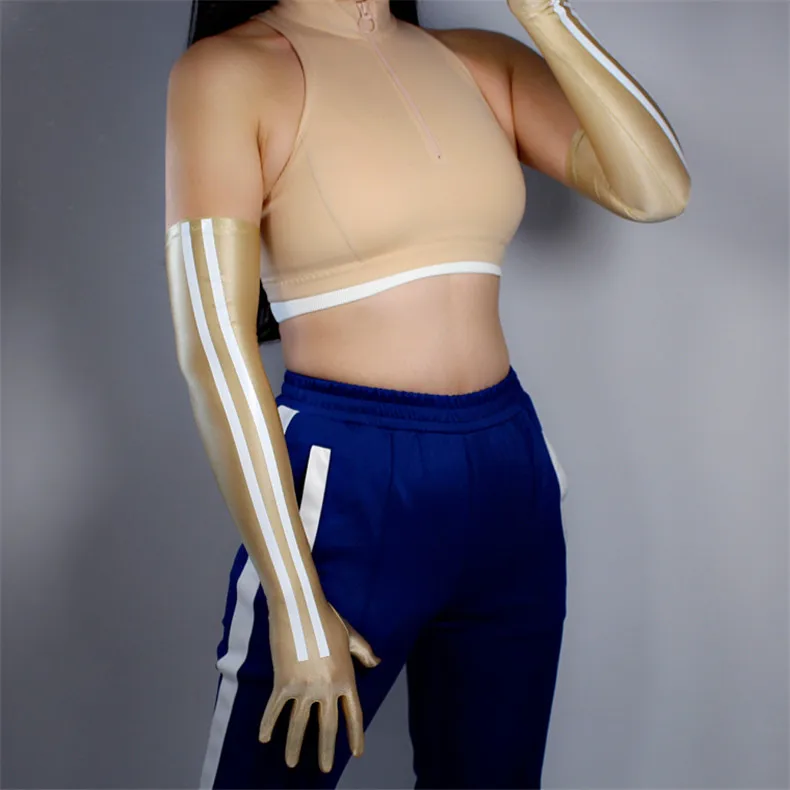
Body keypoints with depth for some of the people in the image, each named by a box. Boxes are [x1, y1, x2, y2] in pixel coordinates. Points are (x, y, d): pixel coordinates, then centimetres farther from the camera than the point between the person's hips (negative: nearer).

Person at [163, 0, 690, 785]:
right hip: (343, 483, -4)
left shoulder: (483, 64, 7)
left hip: (512, 472, 5)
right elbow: (211, 339, -14)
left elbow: (657, 188, -5)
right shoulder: (228, 71, -8)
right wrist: (296, 603, -17)